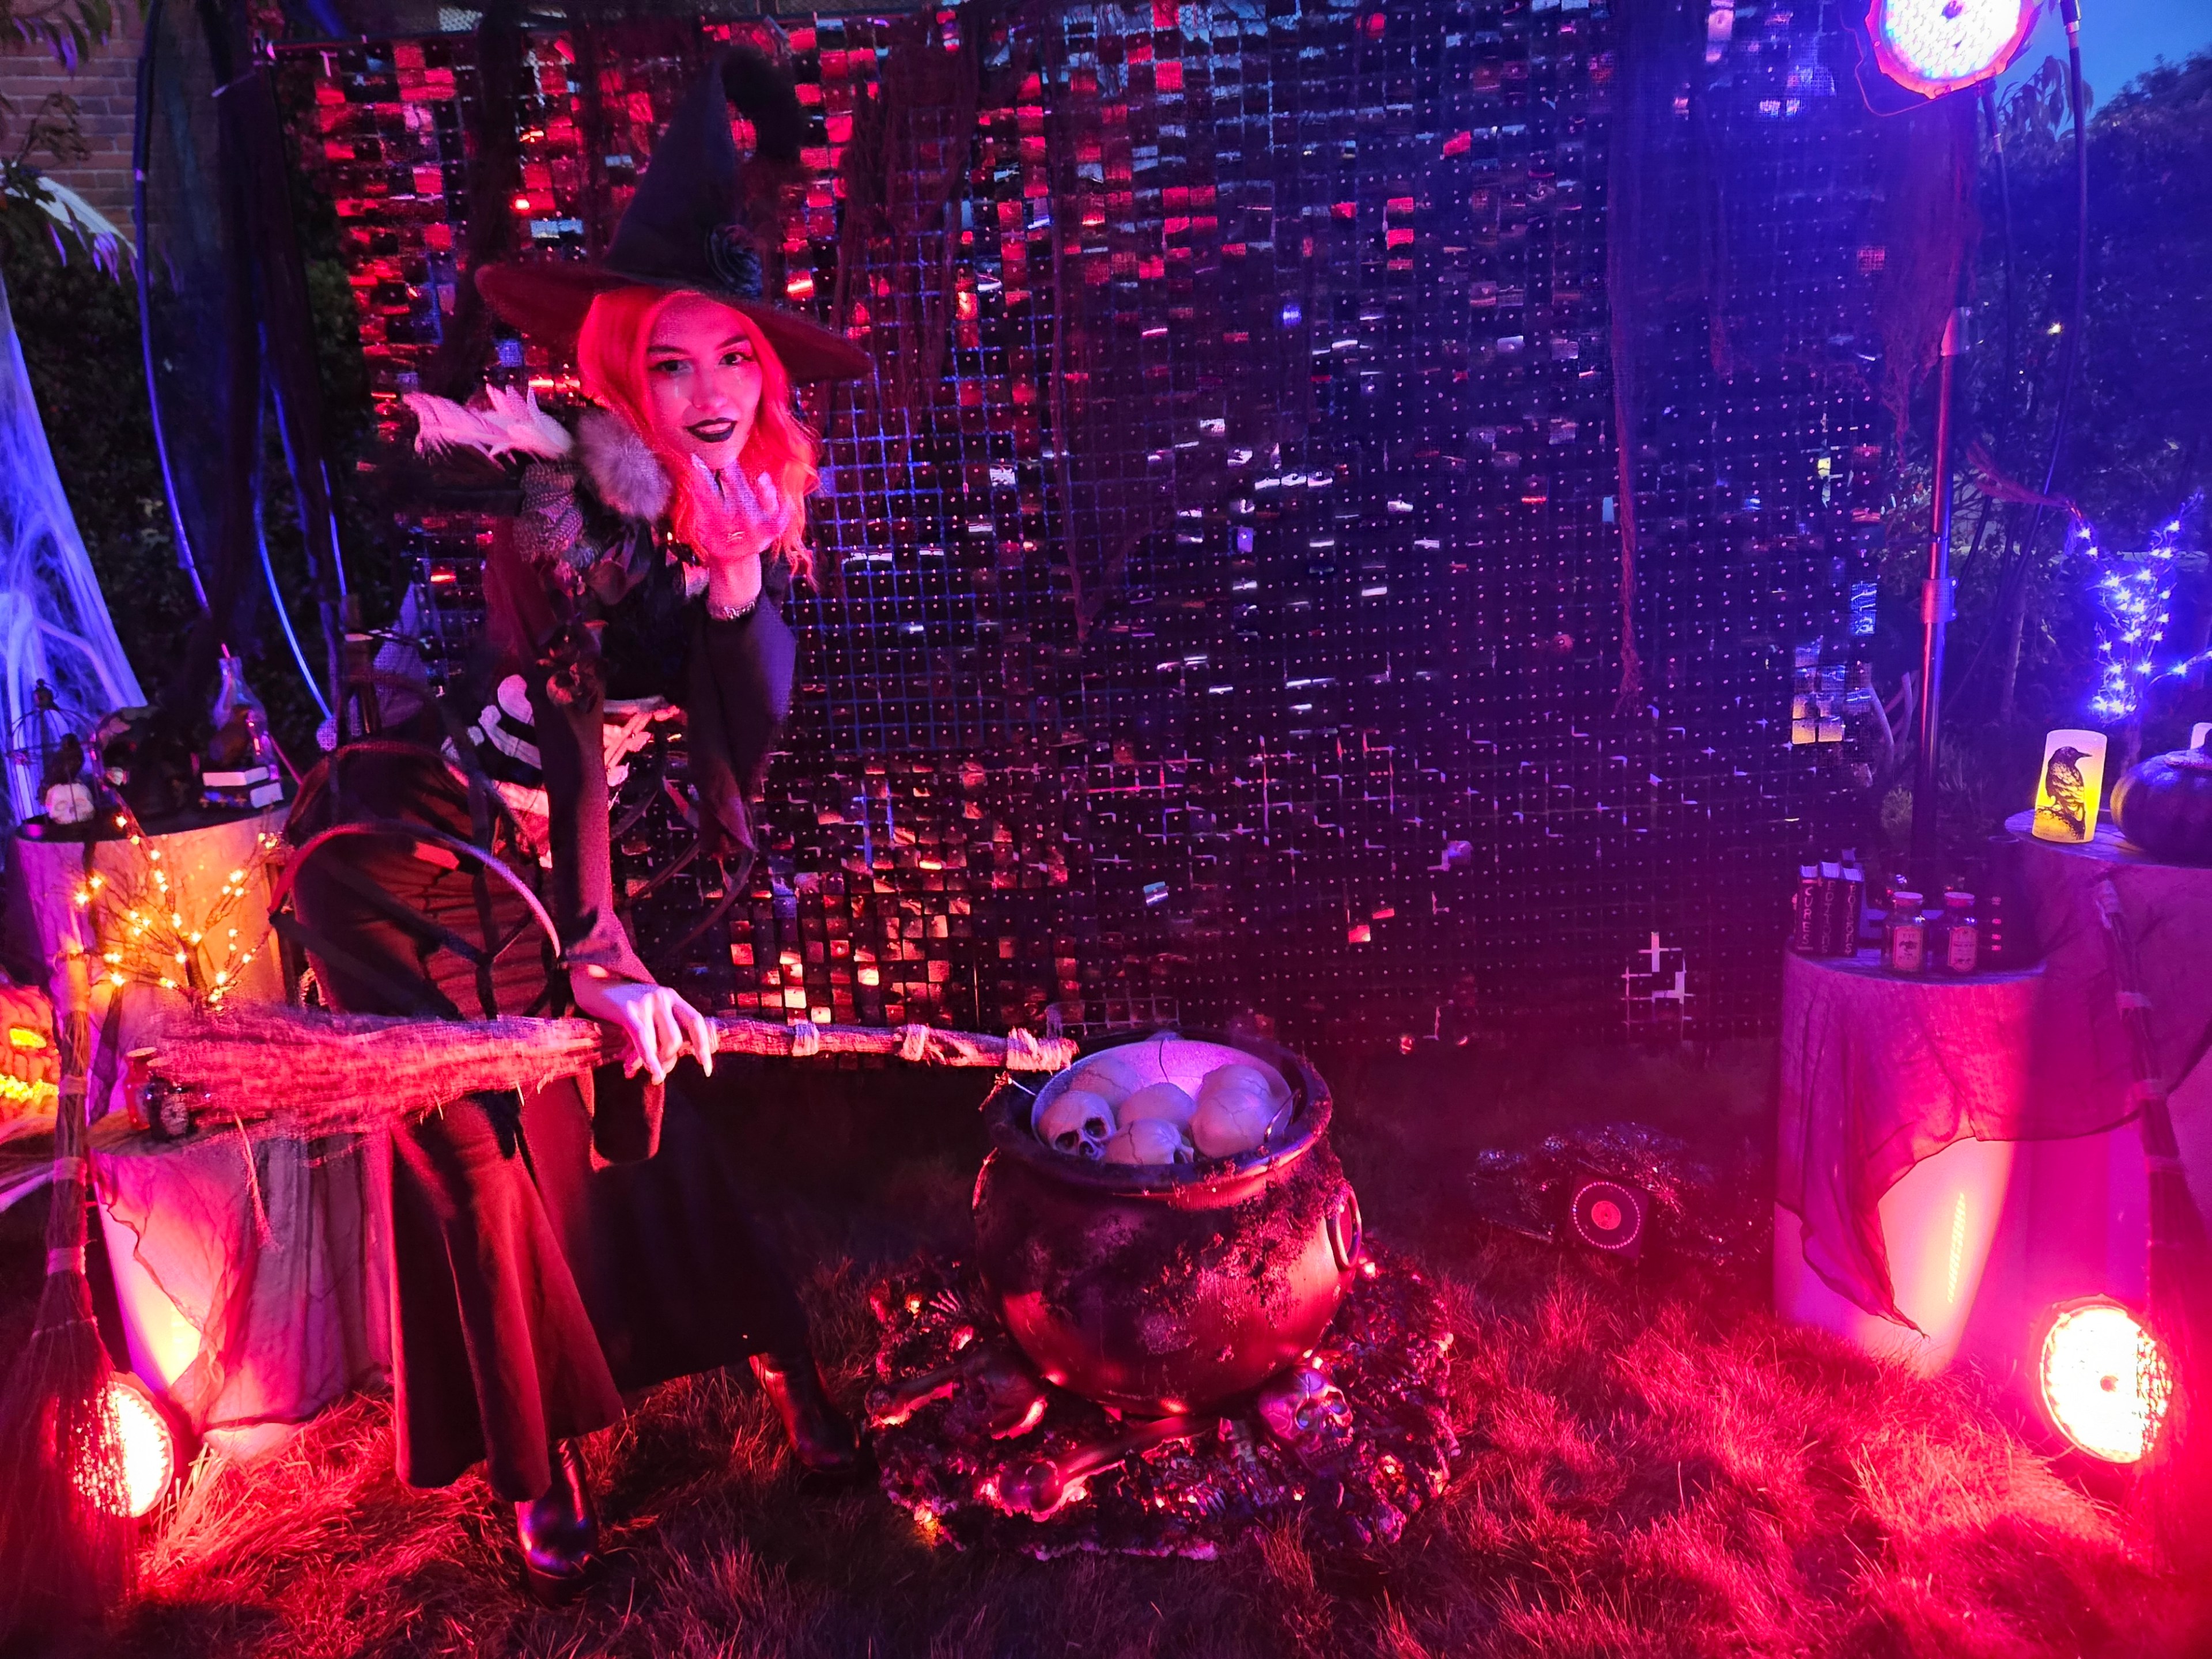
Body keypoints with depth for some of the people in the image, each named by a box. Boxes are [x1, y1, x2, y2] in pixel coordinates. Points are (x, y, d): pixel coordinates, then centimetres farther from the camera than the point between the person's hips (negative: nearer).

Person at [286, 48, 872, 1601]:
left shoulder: (750, 515, -5)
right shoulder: (560, 494, -24)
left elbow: (751, 729, -13)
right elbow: (561, 721, -31)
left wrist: (739, 570, -27)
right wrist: (597, 956, -34)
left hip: (540, 856, 5)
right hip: (405, 853, -4)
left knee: (641, 1106, 9)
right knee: (482, 1149, 1)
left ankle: (777, 1357, 26)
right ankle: (537, 1469, 19)